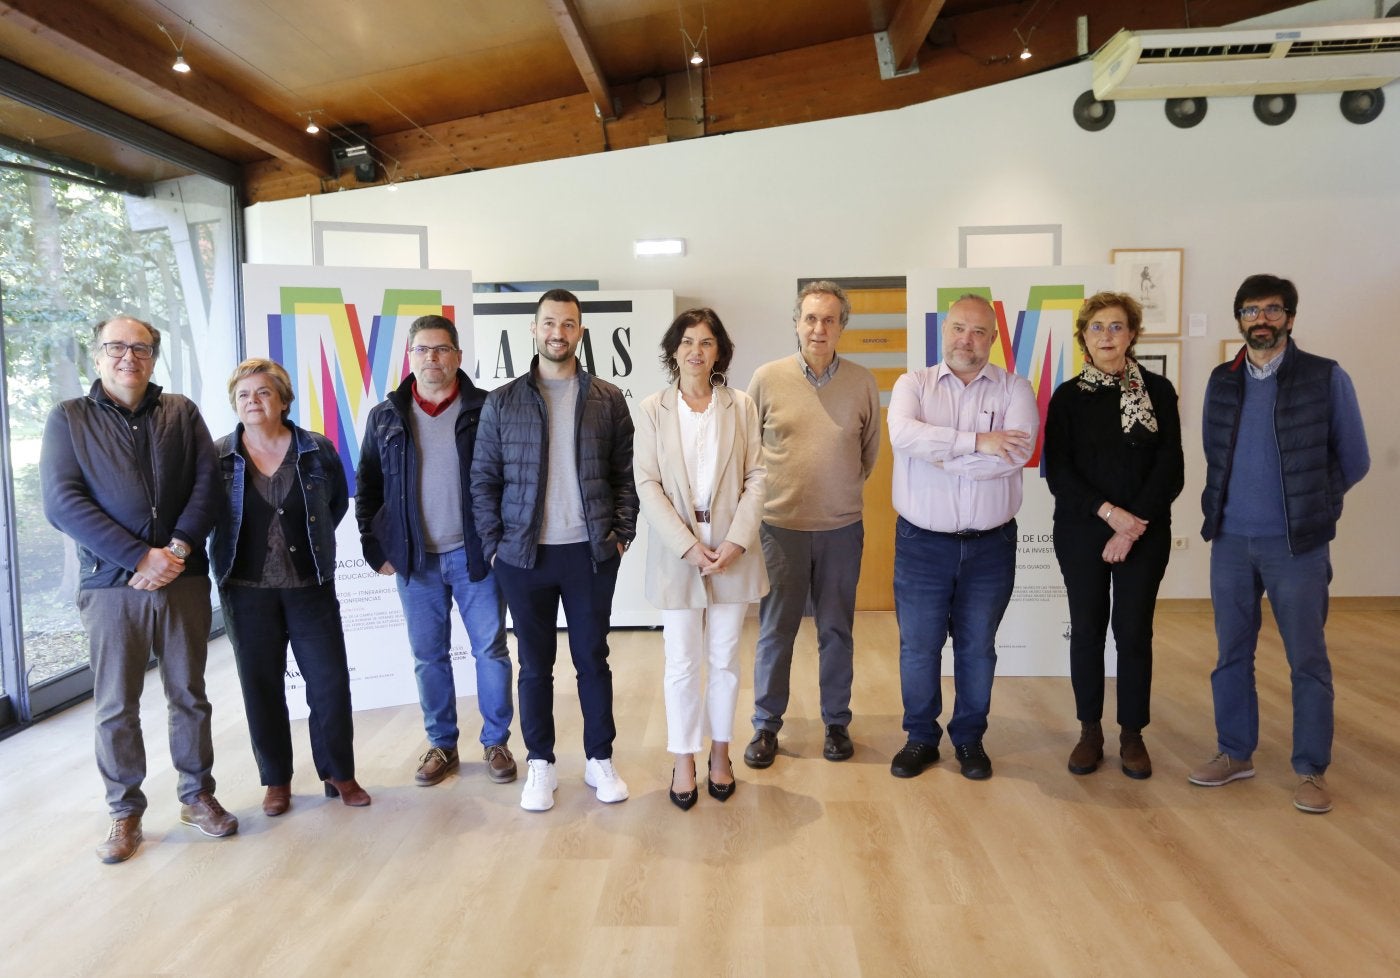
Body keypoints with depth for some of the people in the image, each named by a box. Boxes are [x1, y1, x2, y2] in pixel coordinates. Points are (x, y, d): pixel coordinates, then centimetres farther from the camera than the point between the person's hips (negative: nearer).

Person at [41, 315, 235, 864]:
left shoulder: (181, 413, 9)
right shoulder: (69, 419, 4)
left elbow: (207, 482, 0)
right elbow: (62, 503, -7)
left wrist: (179, 550, -15)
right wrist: (140, 558, -15)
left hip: (184, 580, 1)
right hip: (111, 587, -1)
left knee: (189, 694, 11)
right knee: (116, 706, 7)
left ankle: (197, 796, 26)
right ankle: (125, 813, 23)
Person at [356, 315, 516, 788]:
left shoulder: (485, 410, -2)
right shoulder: (385, 417, 5)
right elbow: (367, 488, 9)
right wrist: (375, 549, 3)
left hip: (474, 553, -2)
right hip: (414, 558, 2)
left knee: (491, 650, 4)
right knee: (428, 656, 11)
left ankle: (495, 742, 19)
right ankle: (442, 745, 25)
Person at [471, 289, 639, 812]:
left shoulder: (608, 399, 4)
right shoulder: (502, 402, 2)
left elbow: (625, 474, 4)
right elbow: (484, 479, 3)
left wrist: (622, 534, -4)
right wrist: (495, 544, -4)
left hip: (591, 552, 0)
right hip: (524, 555, 0)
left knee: (593, 657, 10)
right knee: (534, 663, 10)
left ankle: (599, 760, 24)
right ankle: (540, 764, 24)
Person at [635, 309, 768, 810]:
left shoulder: (741, 406, 3)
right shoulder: (653, 409, 0)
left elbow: (756, 477, 0)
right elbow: (647, 484, -4)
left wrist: (737, 541, -11)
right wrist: (687, 545, -13)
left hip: (732, 548, 1)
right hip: (676, 551, -1)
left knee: (725, 659, 11)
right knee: (682, 663, 4)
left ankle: (720, 753, 28)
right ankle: (683, 761, 20)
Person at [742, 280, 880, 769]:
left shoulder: (862, 382, -1)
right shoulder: (767, 378, -4)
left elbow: (871, 448, 12)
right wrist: (767, 492, 8)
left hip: (842, 527, 1)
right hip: (780, 525, -1)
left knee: (837, 629, 12)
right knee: (775, 630, 8)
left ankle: (836, 723, 28)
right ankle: (766, 726, 23)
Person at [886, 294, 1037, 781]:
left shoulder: (1014, 389, 0)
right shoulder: (914, 384, 1)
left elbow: (1017, 452, -18)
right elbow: (903, 434, -20)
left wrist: (942, 457, -16)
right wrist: (977, 441, -21)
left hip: (990, 544, 0)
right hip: (922, 542, 0)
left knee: (977, 647, 13)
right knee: (918, 645, 10)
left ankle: (969, 738, 32)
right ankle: (920, 737, 29)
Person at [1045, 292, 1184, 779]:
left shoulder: (1157, 390, 3)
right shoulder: (1068, 397, 3)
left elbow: (1171, 468, -2)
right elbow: (1057, 470, -3)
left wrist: (1133, 526, -11)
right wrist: (1109, 511, -13)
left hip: (1145, 533, 0)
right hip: (1081, 532, 0)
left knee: (1134, 631, 3)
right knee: (1086, 629, 5)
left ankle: (1133, 735, 17)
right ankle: (1090, 731, 18)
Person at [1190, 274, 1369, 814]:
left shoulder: (1326, 378, -5)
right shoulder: (1222, 381, 6)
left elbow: (1352, 461, 2)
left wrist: (1307, 504, 7)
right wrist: (1228, 504, 9)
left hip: (1297, 545, -3)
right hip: (1230, 541, 4)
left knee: (1307, 659, 6)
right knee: (1232, 653, 12)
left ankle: (1311, 770, 19)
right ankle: (1235, 753, 26)